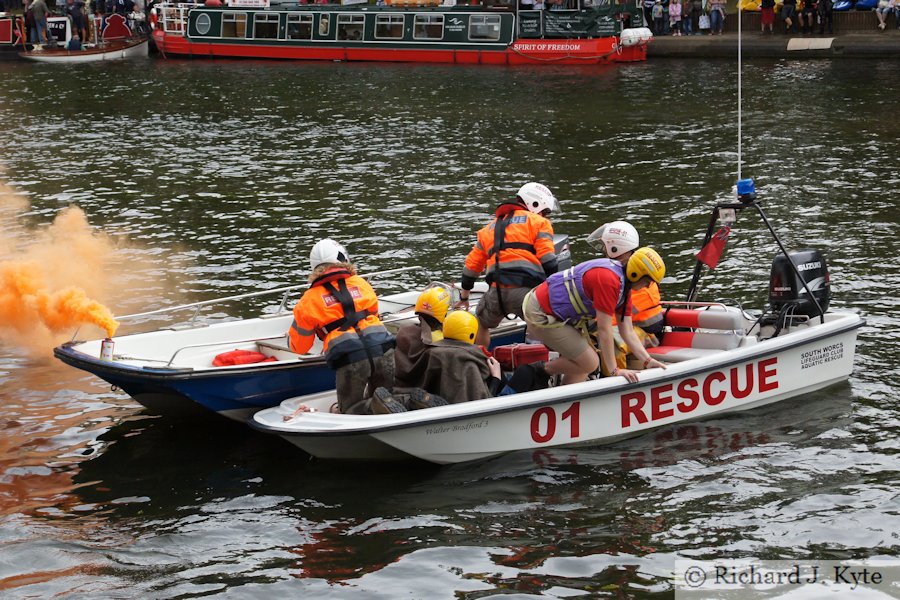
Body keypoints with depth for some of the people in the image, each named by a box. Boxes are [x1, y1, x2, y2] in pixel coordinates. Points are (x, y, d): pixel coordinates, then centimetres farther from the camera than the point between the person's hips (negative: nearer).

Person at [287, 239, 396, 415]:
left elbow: (299, 347, 19)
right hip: (382, 350, 3)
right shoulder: (361, 283, 20)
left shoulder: (310, 299, 12)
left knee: (350, 412, 10)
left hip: (349, 358, -3)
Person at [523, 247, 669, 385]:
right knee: (589, 363, -9)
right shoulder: (608, 279, -26)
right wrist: (614, 370, -18)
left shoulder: (624, 284, 5)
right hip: (540, 315, -10)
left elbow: (627, 331, 8)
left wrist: (647, 361, -1)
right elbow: (604, 329, -23)